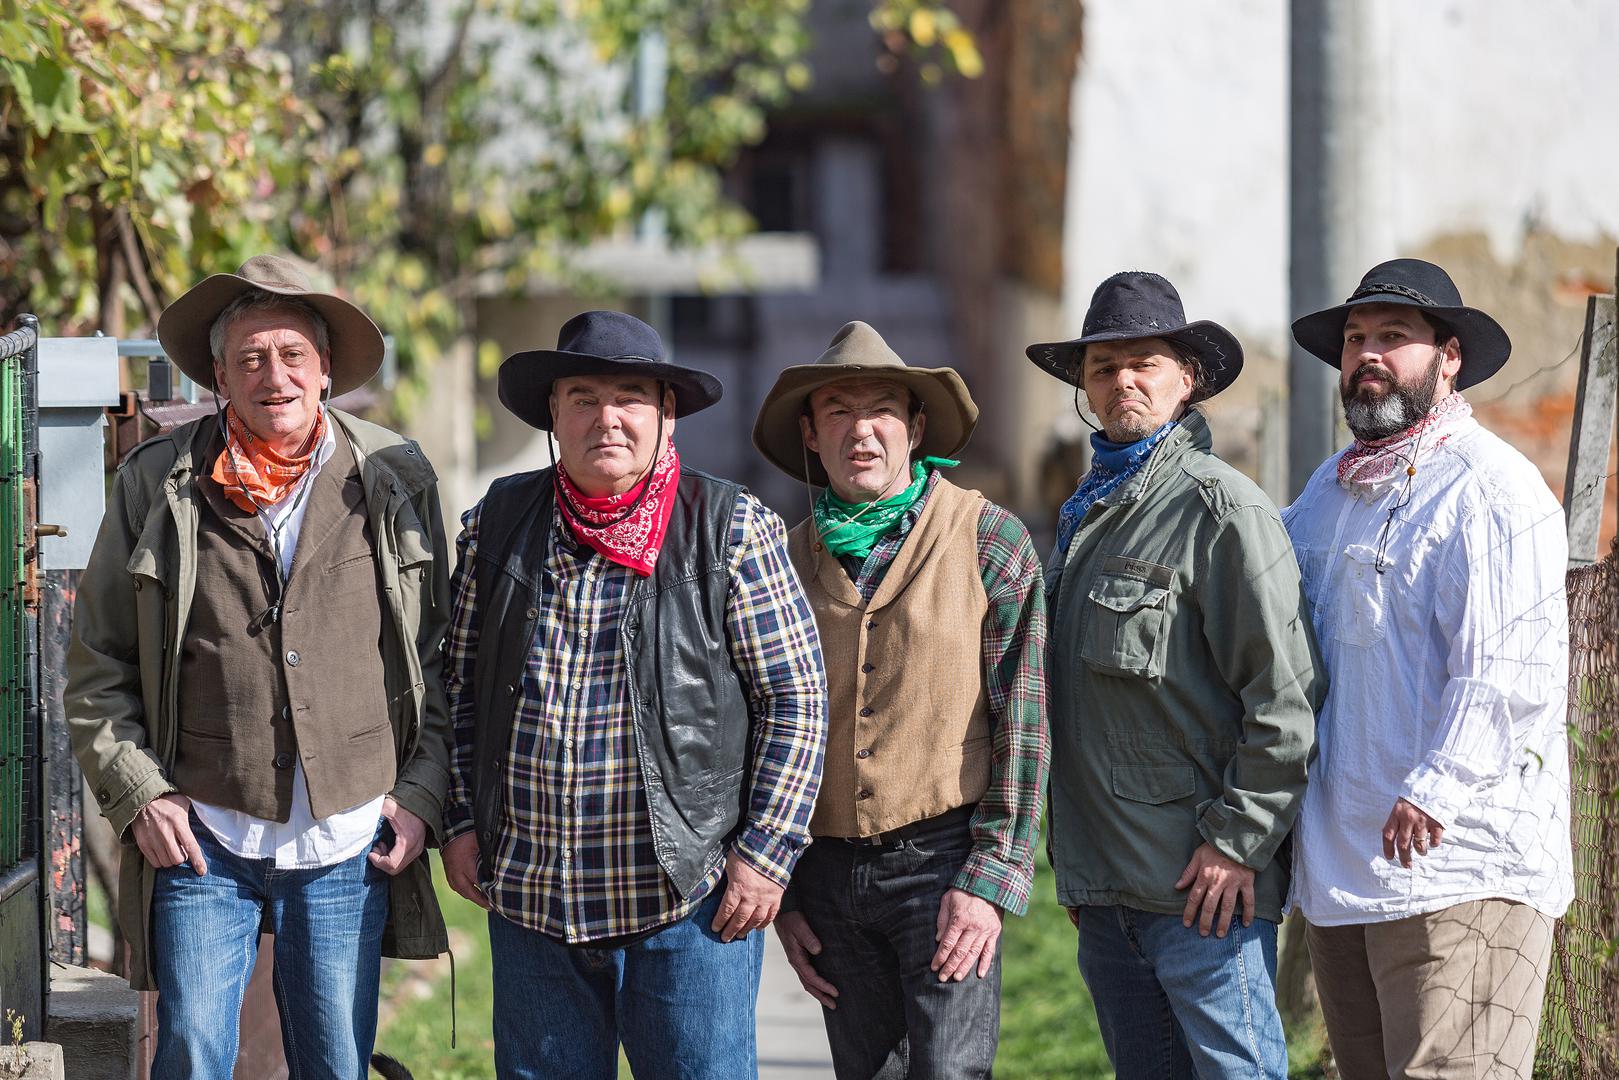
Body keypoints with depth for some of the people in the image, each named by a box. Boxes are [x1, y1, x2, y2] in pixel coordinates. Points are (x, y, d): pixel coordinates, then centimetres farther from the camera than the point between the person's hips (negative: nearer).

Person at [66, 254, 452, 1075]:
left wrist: (422, 793, 2)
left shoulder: (396, 478, 5)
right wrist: (137, 793, -3)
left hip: (348, 848, 1)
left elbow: (444, 654, 10)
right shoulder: (155, 484, 2)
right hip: (202, 843, -1)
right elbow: (97, 664, 7)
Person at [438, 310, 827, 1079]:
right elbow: (459, 684, 15)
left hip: (688, 899, -3)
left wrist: (765, 851, -7)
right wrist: (461, 821, 8)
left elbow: (795, 699, -2)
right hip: (530, 899, 3)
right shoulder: (498, 523, 7)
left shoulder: (731, 530, -2)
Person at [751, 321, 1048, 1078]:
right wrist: (782, 895, 11)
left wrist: (992, 879, -10)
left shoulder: (987, 539, -1)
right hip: (828, 870, 4)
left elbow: (1022, 724, -4)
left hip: (944, 858, -4)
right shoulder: (790, 558, 11)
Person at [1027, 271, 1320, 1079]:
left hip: (1205, 886, -8)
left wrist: (1237, 841, -16)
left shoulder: (1221, 507, -8)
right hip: (1104, 890, 8)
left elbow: (1286, 694, -14)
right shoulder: (1086, 514, 18)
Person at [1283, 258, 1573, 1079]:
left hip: (1455, 868, -9)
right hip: (1337, 868, 9)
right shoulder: (1329, 492, 20)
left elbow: (1510, 672, -17)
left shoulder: (1492, 488, -7)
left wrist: (1435, 790, -27)